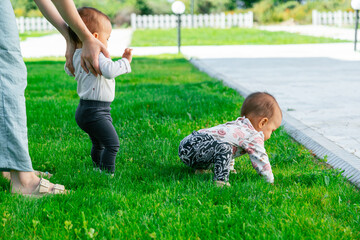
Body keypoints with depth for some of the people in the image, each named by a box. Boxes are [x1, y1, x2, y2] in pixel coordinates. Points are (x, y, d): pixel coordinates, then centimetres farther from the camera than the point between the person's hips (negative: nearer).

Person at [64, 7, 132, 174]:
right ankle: (108, 173, -10)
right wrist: (125, 61, -25)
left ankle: (98, 167, 37)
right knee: (112, 143, -9)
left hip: (83, 110, 11)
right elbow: (110, 70, -38)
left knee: (98, 144, 25)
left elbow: (69, 70, 31)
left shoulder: (76, 56, 10)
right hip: (96, 112, -11)